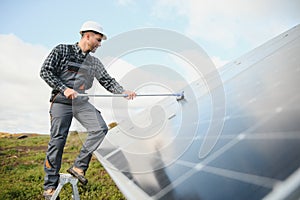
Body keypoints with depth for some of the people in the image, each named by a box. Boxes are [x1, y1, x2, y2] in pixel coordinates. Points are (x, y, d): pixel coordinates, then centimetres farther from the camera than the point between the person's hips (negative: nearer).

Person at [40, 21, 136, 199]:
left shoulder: (95, 63, 12)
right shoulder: (62, 50, 0)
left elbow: (108, 81, 8)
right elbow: (45, 71, -5)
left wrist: (124, 91, -10)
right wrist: (65, 89, -18)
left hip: (82, 103, 4)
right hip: (61, 102, -4)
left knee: (101, 129, -16)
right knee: (57, 141, -3)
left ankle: (79, 166, -3)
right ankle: (50, 185, 11)